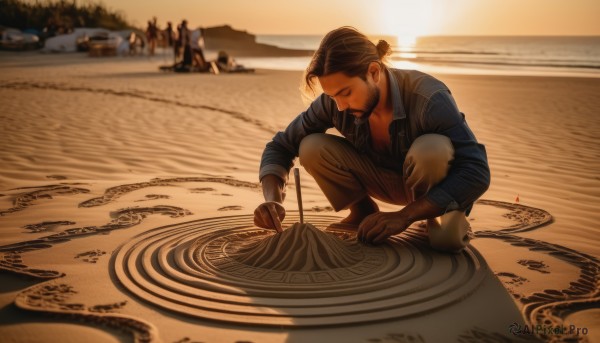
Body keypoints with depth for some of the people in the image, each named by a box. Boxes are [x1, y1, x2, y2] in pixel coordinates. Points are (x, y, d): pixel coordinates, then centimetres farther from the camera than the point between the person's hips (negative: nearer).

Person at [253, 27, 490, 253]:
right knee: (312, 148, -22)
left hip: (434, 190, -3)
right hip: (387, 181, 3)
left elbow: (477, 173, -35)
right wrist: (273, 199, -31)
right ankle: (363, 211, 2)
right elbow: (280, 146, -11)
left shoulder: (429, 98, -33)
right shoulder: (333, 102, -21)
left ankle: (435, 216, -8)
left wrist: (403, 216, -40)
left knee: (431, 149, -38)